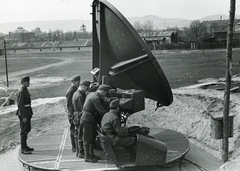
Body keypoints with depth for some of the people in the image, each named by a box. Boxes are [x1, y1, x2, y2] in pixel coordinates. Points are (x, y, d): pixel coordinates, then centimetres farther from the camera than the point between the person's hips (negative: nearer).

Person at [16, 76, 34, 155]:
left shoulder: (25, 90, 12)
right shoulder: (21, 92, -18)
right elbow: (20, 105, -21)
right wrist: (24, 117, -23)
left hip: (27, 113, 10)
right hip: (23, 113, -10)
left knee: (27, 129, 16)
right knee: (24, 131, -5)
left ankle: (25, 146, 27)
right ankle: (23, 149, 1)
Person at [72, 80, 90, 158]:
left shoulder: (75, 93, 12)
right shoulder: (79, 96, -20)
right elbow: (82, 109, -21)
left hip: (76, 116, 11)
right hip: (80, 116, -11)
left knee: (77, 134, 15)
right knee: (81, 135, -4)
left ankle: (78, 151, 25)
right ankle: (81, 152, 3)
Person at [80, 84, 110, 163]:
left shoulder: (92, 94, 10)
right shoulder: (95, 98, -22)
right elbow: (101, 111, -19)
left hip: (91, 119, 10)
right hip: (87, 119, -10)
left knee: (93, 137, 16)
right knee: (87, 139, -1)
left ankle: (91, 154, 26)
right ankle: (87, 157, 8)